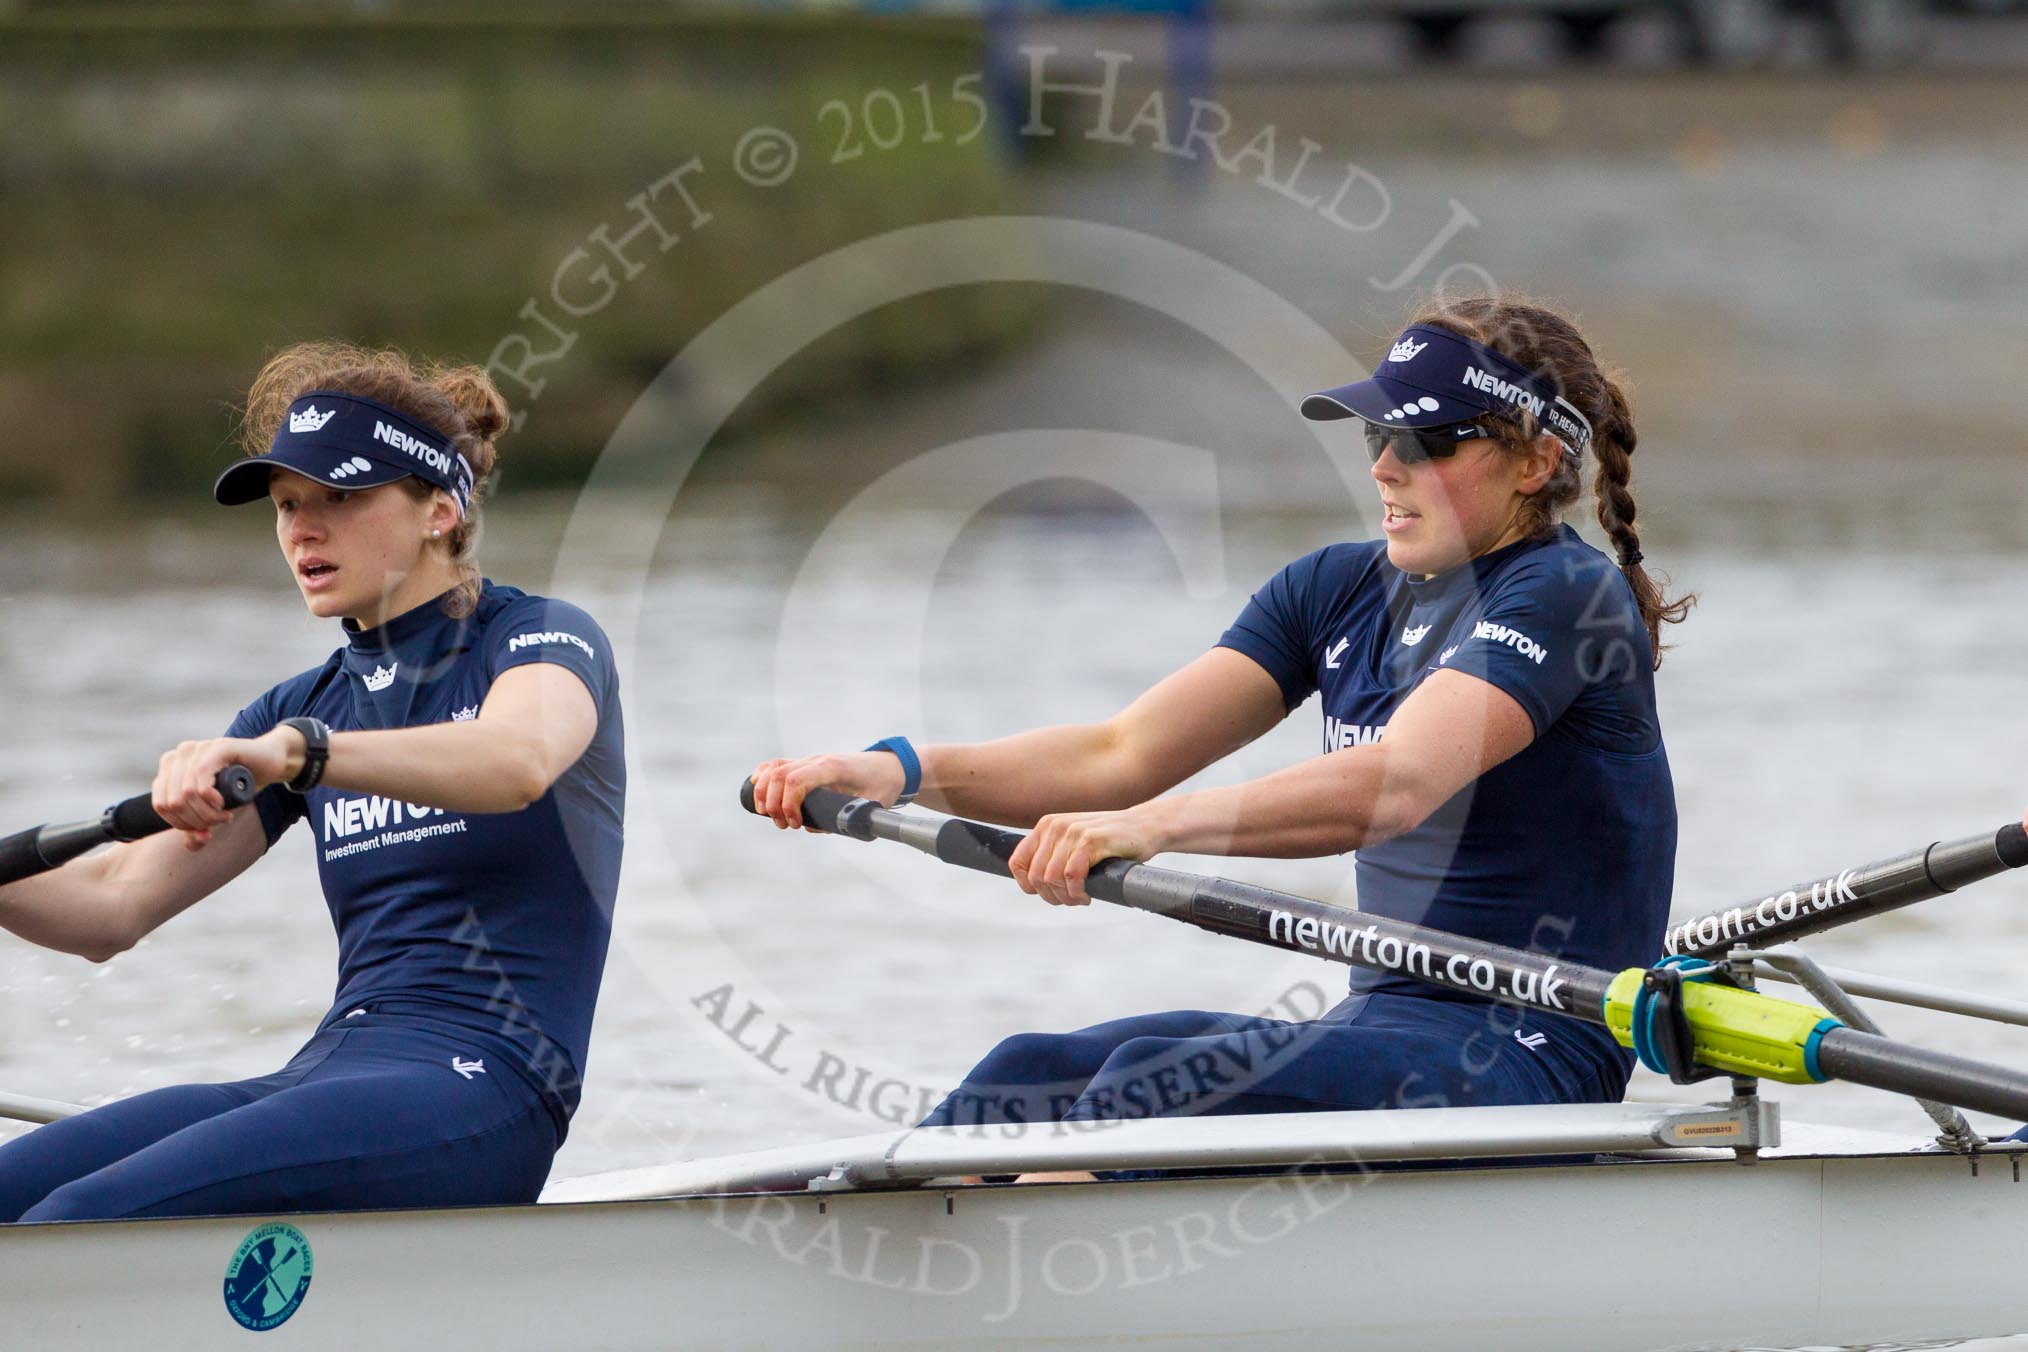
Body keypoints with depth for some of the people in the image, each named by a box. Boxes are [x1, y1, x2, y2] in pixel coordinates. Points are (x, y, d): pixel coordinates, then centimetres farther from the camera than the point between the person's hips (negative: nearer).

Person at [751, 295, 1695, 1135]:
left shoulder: (1565, 595, -11)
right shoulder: (1341, 590, 15)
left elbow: (1397, 787, -29)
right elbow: (1123, 754, 6)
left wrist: (1159, 825, -43)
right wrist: (903, 772, -10)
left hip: (1530, 1062, -8)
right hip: (1380, 1026, 8)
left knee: (1158, 1083, -30)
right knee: (1032, 1077, -13)